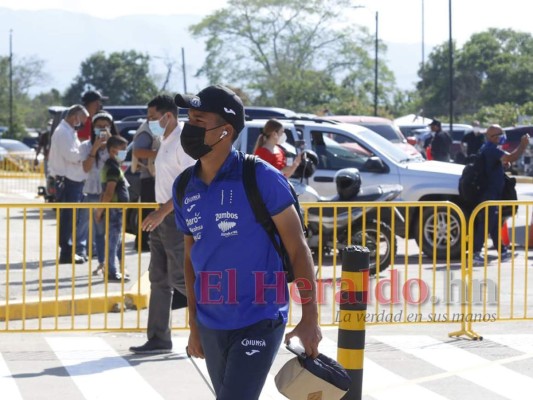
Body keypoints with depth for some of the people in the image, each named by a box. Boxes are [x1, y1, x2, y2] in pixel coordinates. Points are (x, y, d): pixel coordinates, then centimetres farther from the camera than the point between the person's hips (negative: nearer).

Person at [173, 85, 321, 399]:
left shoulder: (261, 178, -13)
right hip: (211, 326, 6)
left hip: (259, 323, -6)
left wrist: (310, 318, -13)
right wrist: (194, 324, 16)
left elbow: (298, 248, -10)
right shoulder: (185, 189, 5)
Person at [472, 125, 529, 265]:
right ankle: (475, 253, -10)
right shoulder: (491, 149, -19)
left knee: (494, 223, 16)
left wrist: (503, 164, 8)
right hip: (490, 193, -11)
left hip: (492, 192, 11)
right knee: (486, 223, -10)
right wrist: (523, 144, -19)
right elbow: (512, 158, -30)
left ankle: (502, 251, 24)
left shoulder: (487, 148, 15)